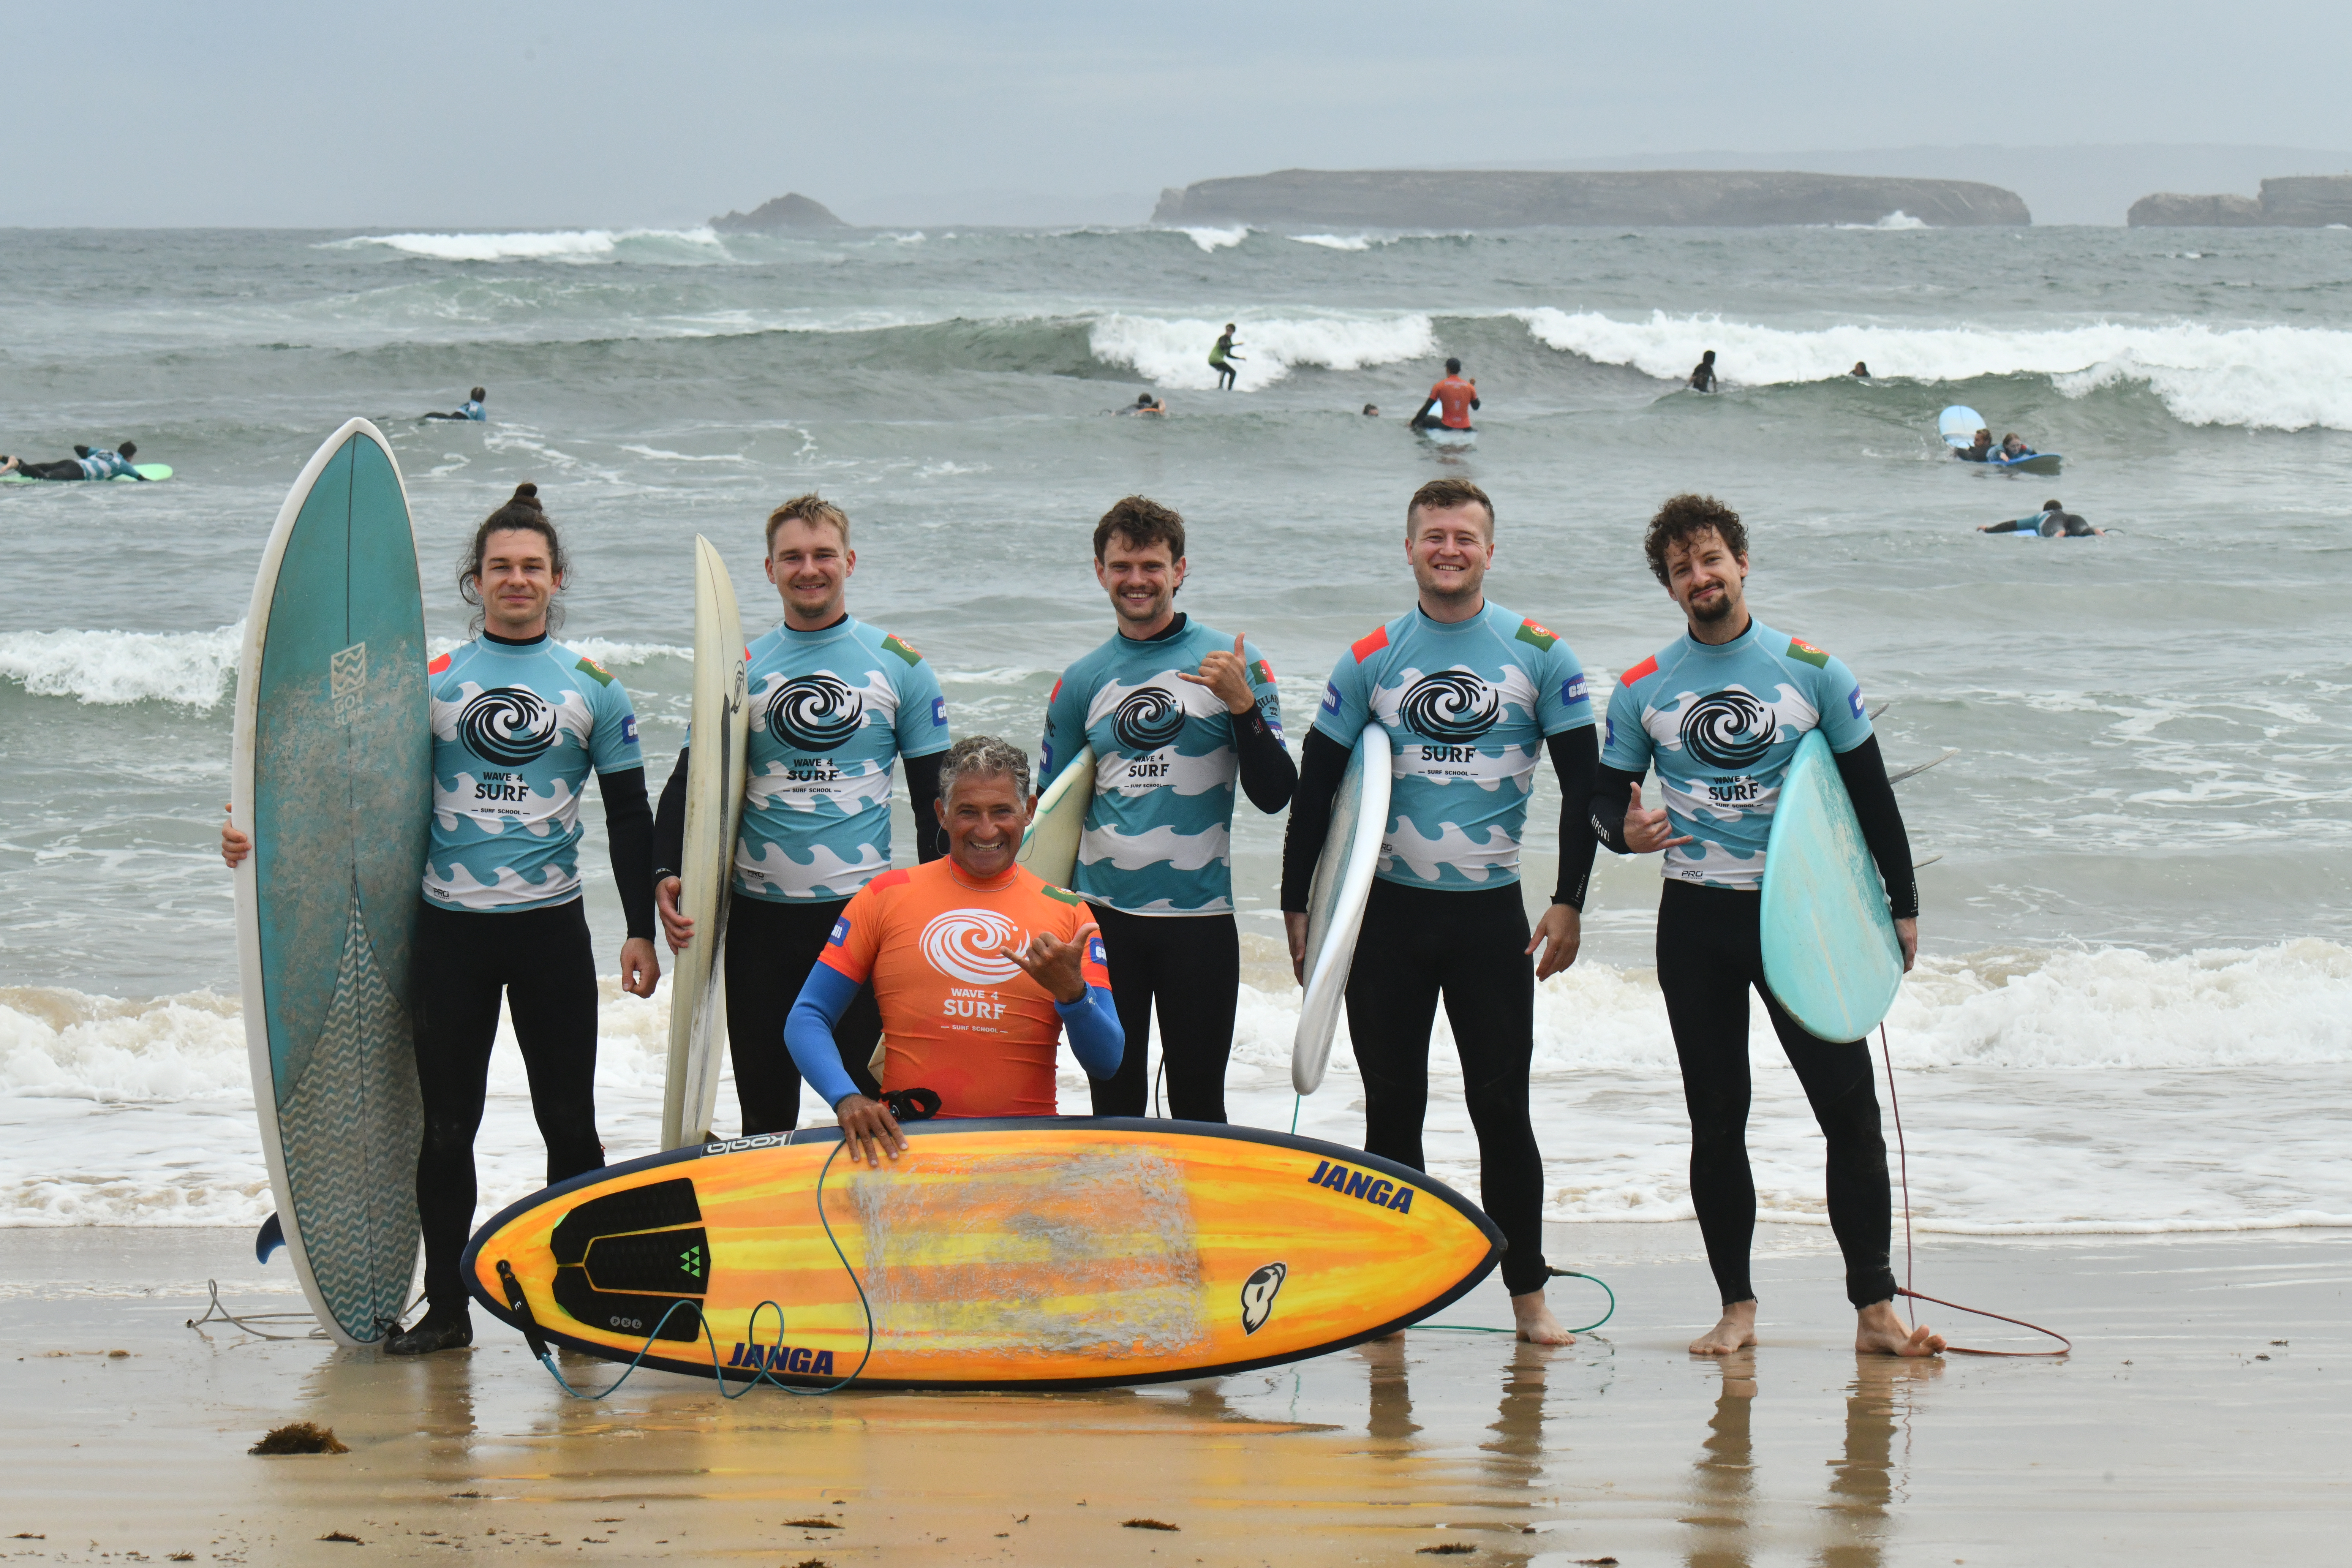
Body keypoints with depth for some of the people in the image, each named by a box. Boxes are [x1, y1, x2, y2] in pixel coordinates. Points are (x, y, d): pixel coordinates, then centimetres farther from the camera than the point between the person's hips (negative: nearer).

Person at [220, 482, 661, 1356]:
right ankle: (446, 1309, 10)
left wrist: (641, 930, 2)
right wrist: (267, 837, -4)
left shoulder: (594, 689, 5)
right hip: (450, 927, 0)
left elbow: (629, 817, 7)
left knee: (568, 1120, 3)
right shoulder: (433, 684, 5)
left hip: (551, 924, 0)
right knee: (447, 1126, 2)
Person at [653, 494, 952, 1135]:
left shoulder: (898, 664, 4)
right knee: (763, 1108, 8)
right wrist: (666, 875, -9)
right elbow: (690, 784, 7)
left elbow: (933, 795, 6)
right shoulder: (742, 669, 8)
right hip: (760, 914, 2)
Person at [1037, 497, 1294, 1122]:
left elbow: (1273, 795, -5)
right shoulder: (1081, 683, 9)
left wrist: (1243, 705, -18)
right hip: (1101, 917, 2)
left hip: (1198, 916, -2)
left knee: (1198, 1107, 2)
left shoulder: (1235, 664, 0)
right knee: (1114, 1104, 7)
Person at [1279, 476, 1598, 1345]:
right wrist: (1297, 906, 1)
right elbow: (1314, 788, 7)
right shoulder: (1370, 659, 3)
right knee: (1392, 1102, 6)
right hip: (1388, 912, 1)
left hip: (1492, 912, -1)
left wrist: (1568, 903, -3)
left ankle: (1529, 1293, 8)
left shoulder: (1539, 653, 1)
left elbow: (1583, 782, 3)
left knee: (1501, 1105, 0)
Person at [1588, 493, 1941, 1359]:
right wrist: (1624, 829, -16)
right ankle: (1737, 1309, 12)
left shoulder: (1812, 670, 2)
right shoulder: (1642, 688, 4)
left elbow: (1869, 792, 6)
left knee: (1850, 1106, -6)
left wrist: (1902, 905, 4)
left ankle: (1874, 1307, -1)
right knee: (1716, 1119, 4)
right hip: (1695, 920, 1)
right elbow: (1605, 796, 8)